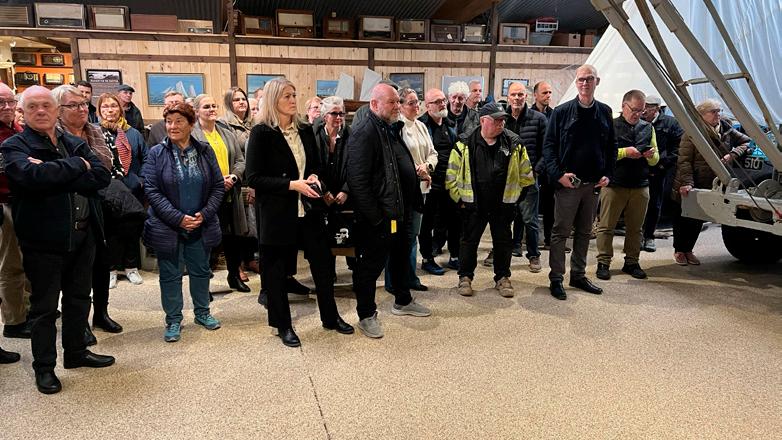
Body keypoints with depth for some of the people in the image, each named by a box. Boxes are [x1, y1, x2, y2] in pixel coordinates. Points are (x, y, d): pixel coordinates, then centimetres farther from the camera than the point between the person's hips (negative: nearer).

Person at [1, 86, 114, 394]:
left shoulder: (76, 144, 8)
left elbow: (102, 176, -7)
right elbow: (33, 176, -27)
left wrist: (56, 176, -18)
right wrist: (77, 166, -15)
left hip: (83, 235, 5)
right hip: (44, 239, -5)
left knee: (79, 298, 17)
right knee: (44, 307, 7)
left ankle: (76, 352, 35)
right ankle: (44, 367, 22)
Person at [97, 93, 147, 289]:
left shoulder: (133, 134, 5)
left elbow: (145, 160, 6)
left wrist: (142, 181, -4)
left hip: (132, 193, 2)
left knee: (132, 230, 9)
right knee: (111, 231, 8)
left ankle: (131, 266, 24)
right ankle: (112, 268, 20)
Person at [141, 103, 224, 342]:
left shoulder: (205, 151, 1)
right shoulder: (156, 153, -6)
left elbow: (218, 186, 1)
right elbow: (152, 190, -11)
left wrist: (204, 214, -12)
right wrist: (178, 218, -18)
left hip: (201, 226, 2)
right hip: (168, 227, -2)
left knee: (201, 270, 15)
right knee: (170, 274, 8)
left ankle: (202, 312, 34)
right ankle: (173, 320, 23)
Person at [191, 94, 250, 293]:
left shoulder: (227, 133, 15)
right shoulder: (191, 135, -5)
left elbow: (240, 160, 12)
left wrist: (234, 176, -7)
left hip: (230, 193, 5)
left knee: (234, 237, 10)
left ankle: (234, 276, 28)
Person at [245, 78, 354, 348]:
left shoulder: (305, 130, 8)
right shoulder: (261, 133, -9)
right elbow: (254, 178, -12)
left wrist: (314, 177, -3)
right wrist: (292, 184, -19)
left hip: (309, 209, 5)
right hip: (277, 212, -5)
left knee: (322, 262, 11)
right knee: (277, 269, 6)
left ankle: (330, 317, 29)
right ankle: (283, 325, 24)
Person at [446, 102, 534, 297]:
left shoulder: (514, 143, -2)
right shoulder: (465, 143, -7)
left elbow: (525, 175, 8)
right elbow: (451, 175, -2)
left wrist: (514, 195, 9)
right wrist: (460, 198, -2)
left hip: (503, 204, 2)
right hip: (473, 204, -1)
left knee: (503, 241, 11)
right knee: (469, 241, 8)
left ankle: (502, 277, 28)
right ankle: (465, 277, 24)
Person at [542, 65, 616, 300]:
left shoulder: (605, 112, 9)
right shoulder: (562, 111, -4)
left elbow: (611, 146, 13)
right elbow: (549, 145, -6)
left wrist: (608, 174, 2)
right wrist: (558, 174, -16)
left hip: (594, 183, 5)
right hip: (567, 183, -4)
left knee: (584, 232, 13)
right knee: (560, 232, 0)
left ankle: (578, 275, 25)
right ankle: (556, 279, 8)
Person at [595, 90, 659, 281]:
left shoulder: (648, 128, 15)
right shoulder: (611, 125, 0)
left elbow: (655, 160, 16)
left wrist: (651, 155, -7)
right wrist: (625, 152, -19)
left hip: (640, 186, 4)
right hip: (614, 185, -4)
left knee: (635, 228, 9)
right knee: (606, 226, -1)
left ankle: (631, 262, 19)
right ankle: (603, 263, 6)